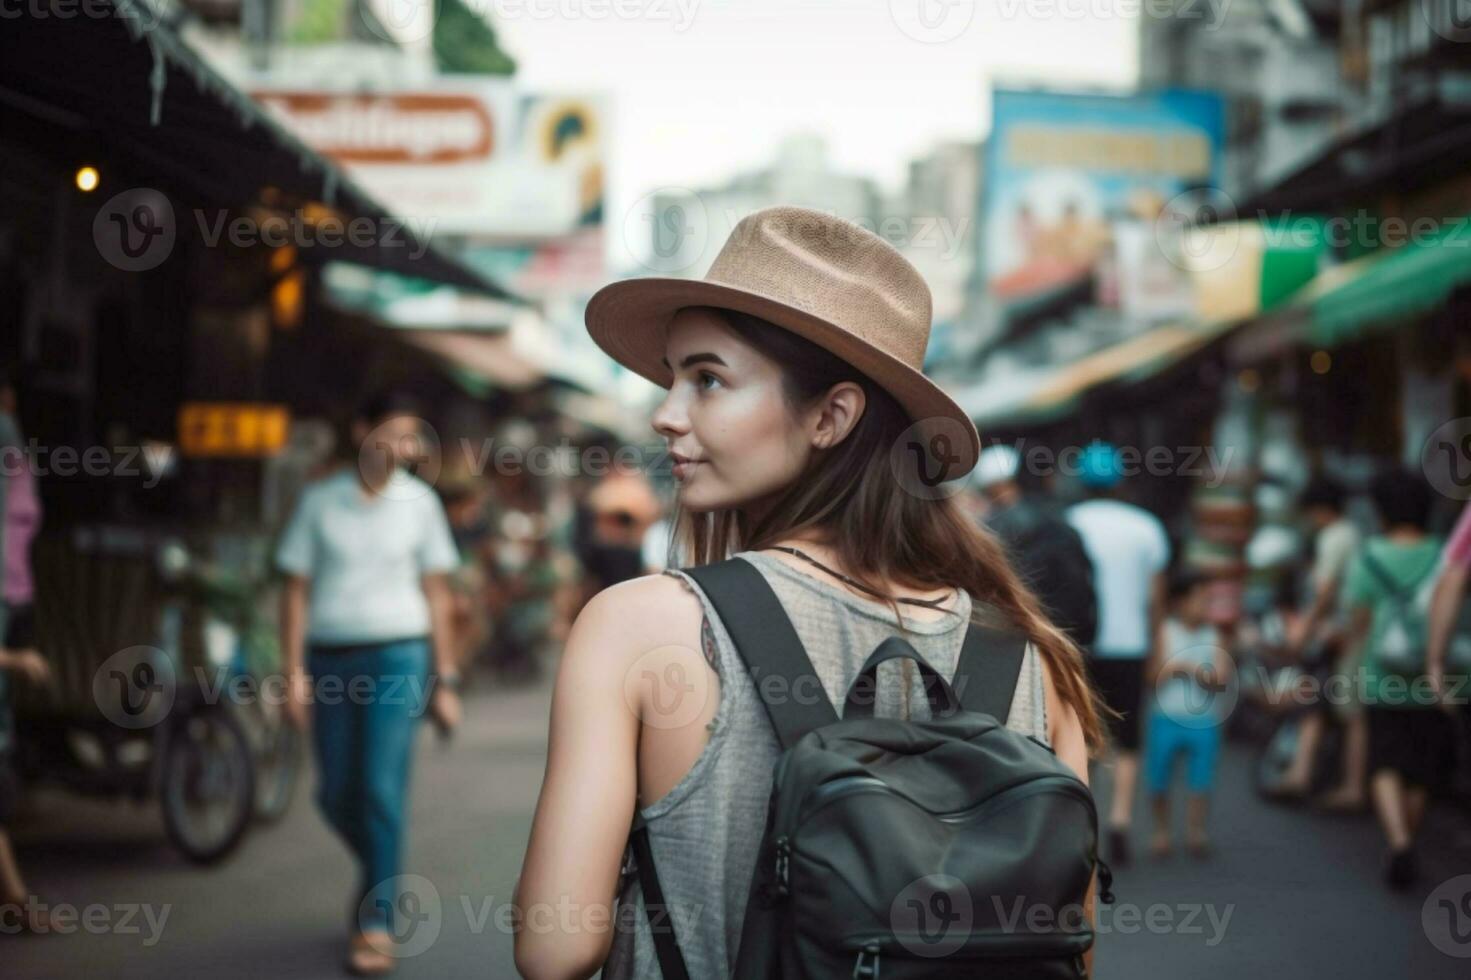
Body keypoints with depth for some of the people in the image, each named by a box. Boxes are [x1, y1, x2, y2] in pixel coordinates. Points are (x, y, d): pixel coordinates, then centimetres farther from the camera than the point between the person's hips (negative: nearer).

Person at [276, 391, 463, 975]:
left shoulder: (420, 502, 4)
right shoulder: (320, 501, 3)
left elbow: (436, 593, 6)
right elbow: (297, 590, 5)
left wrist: (445, 681, 4)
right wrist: (294, 672, -3)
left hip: (397, 656, -2)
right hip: (330, 658, 2)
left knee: (382, 789, -11)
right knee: (336, 795, 7)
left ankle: (377, 923, -2)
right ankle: (379, 872, 37)